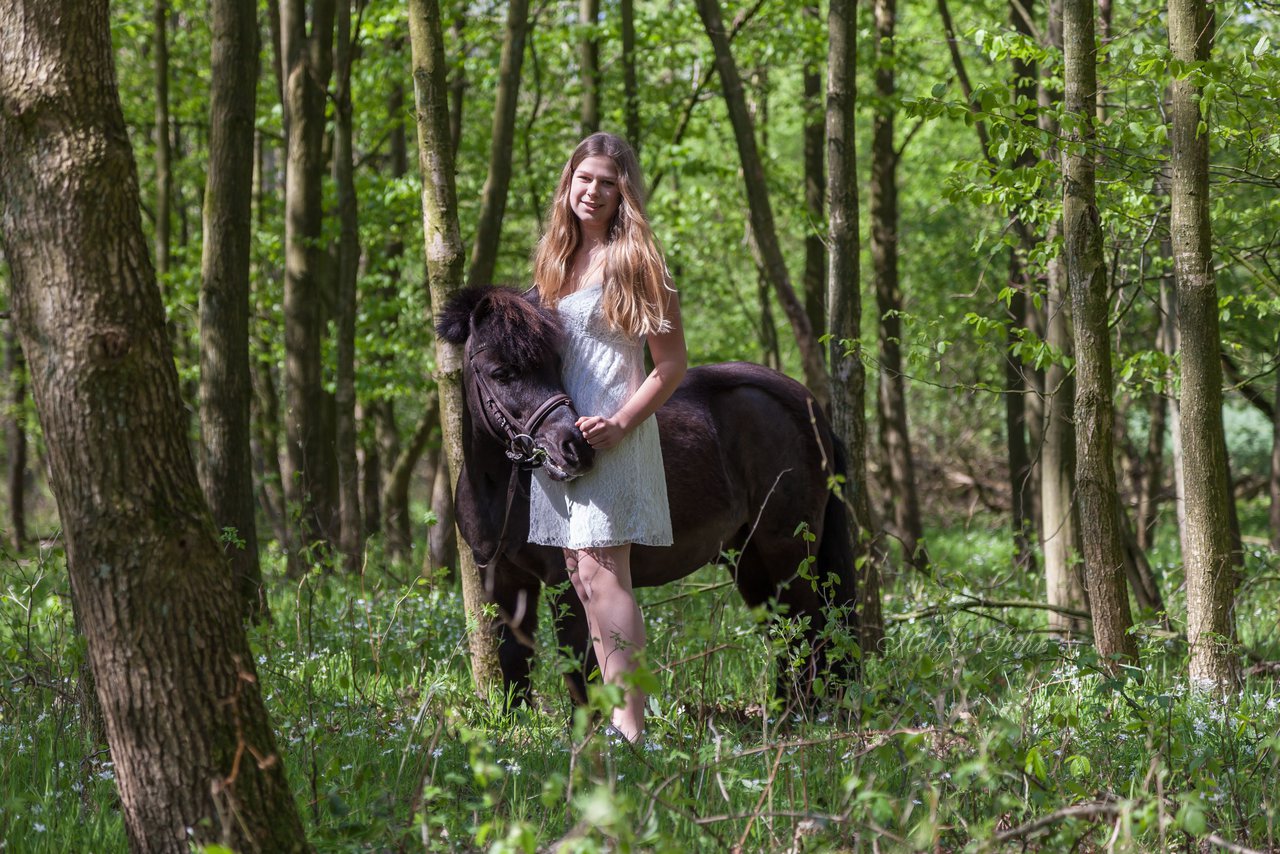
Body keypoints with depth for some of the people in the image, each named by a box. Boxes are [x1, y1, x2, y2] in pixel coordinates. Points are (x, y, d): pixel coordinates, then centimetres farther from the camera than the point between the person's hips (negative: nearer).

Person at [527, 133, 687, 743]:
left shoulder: (633, 261, -6)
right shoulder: (557, 259, 14)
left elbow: (671, 366, -8)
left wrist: (620, 423, -18)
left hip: (610, 435, -8)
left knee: (601, 574, -15)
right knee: (580, 577, 6)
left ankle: (630, 726, -18)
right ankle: (615, 715, 10)